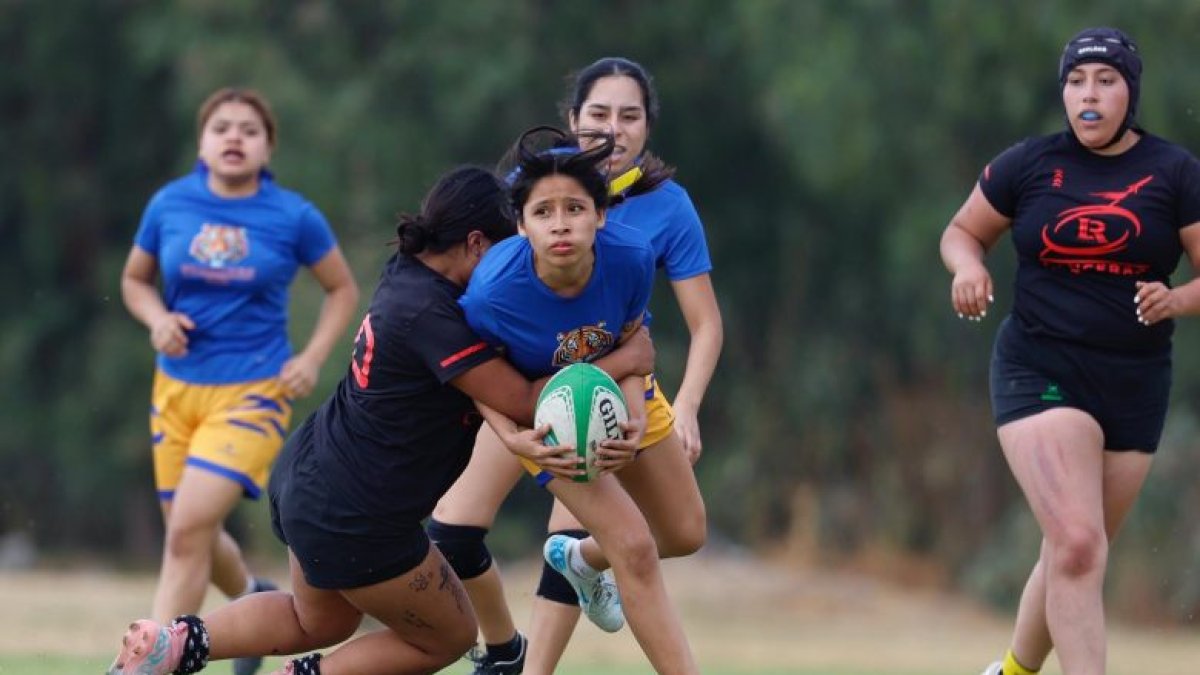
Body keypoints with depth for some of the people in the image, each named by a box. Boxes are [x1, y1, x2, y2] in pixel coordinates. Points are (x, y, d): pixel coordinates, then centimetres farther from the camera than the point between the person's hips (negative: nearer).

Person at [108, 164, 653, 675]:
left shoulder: (406, 275, -1)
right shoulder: (430, 315, -27)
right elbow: (522, 403, -24)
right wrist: (621, 361, -17)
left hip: (308, 478, 9)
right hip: (353, 520, -9)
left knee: (318, 623, 32)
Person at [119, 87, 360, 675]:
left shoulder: (293, 217, -7)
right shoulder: (170, 205, -1)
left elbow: (342, 289, 7)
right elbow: (134, 280, 13)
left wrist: (312, 358, -6)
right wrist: (157, 318, -8)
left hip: (253, 392, -4)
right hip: (177, 388, 4)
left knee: (189, 527, -19)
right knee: (195, 535, 14)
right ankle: (254, 599, 47)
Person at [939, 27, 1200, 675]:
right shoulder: (1027, 165, 1)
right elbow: (962, 231, 14)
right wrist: (968, 266, -9)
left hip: (1134, 385, 2)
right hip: (1040, 373, -2)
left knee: (1076, 555, 11)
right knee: (1077, 545, -20)